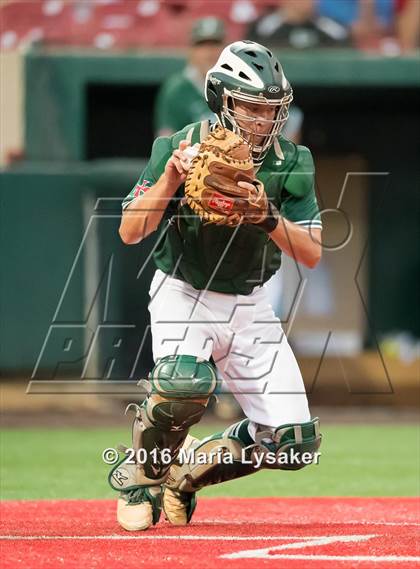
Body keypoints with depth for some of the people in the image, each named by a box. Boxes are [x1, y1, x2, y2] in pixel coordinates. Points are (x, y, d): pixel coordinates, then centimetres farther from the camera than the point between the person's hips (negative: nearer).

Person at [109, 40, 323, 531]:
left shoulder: (291, 163, -7)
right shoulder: (179, 149, -13)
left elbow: (311, 255, -13)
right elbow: (130, 233, -18)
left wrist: (270, 218, -31)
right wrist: (171, 178, -32)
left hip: (249, 306, 4)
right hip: (182, 295, -4)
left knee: (295, 441, -8)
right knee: (185, 383, -36)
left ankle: (186, 471, 18)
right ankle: (140, 476, -5)